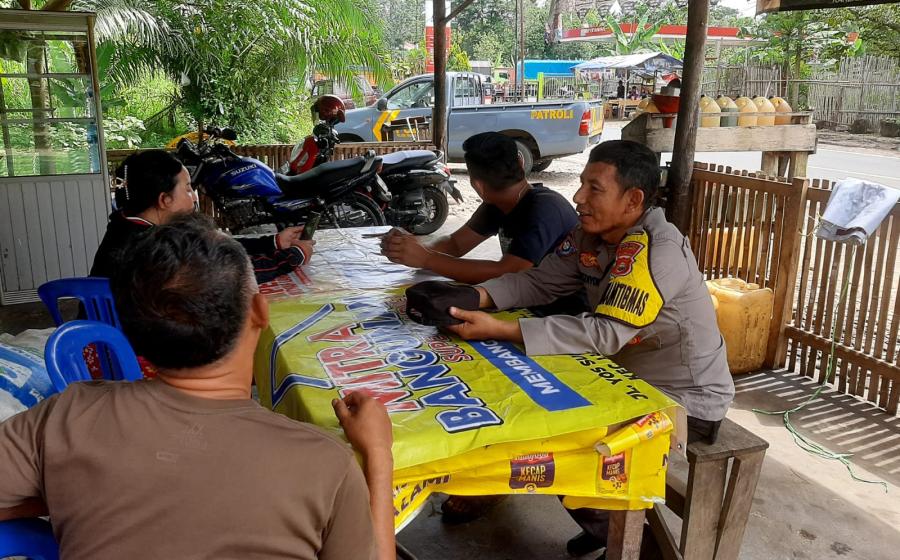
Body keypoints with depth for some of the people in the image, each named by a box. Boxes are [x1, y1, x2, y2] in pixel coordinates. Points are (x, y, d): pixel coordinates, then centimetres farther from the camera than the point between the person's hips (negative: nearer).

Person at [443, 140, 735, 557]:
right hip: (633, 381, 8)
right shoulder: (592, 235, -2)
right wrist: (477, 298, -24)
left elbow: (604, 334, -35)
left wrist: (500, 330, -41)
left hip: (686, 402, -8)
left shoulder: (658, 251, -28)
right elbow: (540, 281, -4)